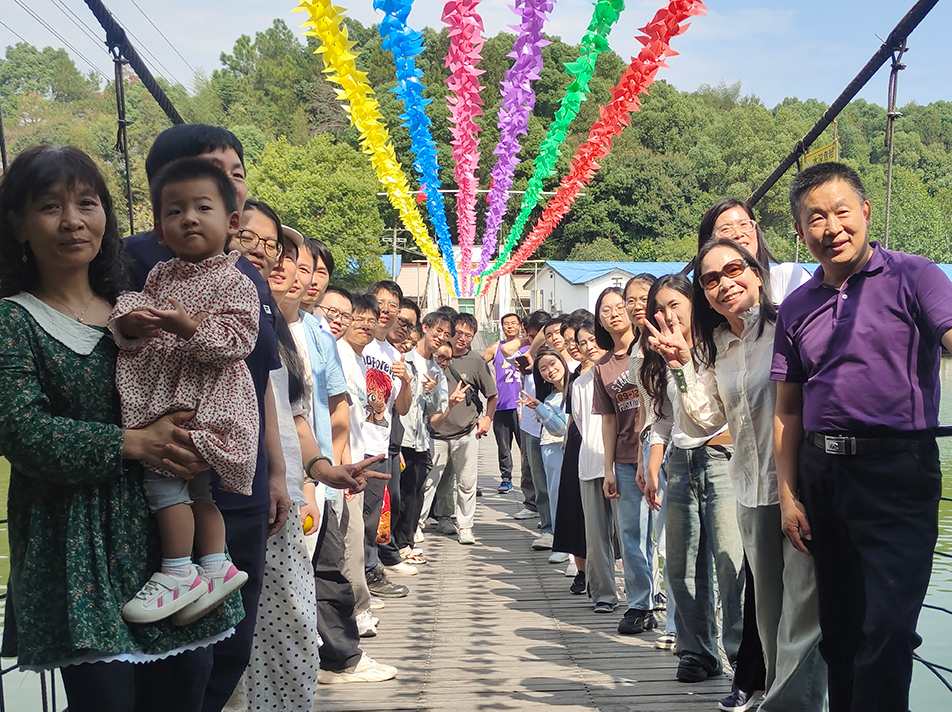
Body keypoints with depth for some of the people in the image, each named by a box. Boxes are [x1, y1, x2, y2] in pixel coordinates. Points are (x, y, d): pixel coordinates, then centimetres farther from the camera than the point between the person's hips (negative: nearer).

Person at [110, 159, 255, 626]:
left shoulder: (235, 284, -9)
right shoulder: (160, 276, 11)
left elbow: (238, 341, -16)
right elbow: (129, 309, 13)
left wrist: (189, 327, -28)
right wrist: (130, 323, -11)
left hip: (203, 403, -7)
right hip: (162, 399, 7)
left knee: (163, 476, -10)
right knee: (195, 487, 12)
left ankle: (178, 573, 1)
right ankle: (215, 565, 22)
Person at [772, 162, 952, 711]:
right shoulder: (796, 307, 12)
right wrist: (788, 497, 7)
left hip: (897, 470, -5)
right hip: (819, 474, 5)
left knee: (885, 628, -6)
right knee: (838, 626, 15)